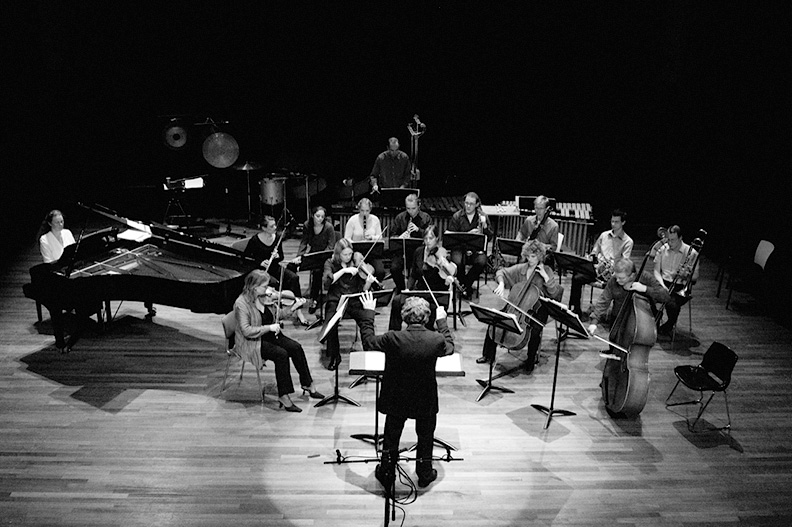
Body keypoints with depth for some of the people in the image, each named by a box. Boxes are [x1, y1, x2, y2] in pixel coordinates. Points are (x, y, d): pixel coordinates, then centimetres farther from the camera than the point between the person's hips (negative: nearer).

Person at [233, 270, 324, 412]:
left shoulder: (265, 294, 0)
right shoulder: (242, 303, -20)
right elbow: (246, 331, -26)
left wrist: (280, 295, -8)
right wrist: (269, 327, -28)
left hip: (269, 335, 7)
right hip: (251, 342, -7)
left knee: (296, 347, -14)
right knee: (281, 354, -28)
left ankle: (307, 385, -2)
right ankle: (283, 396, -21)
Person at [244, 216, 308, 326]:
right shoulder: (255, 240, -12)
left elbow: (281, 257, 10)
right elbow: (246, 257, -7)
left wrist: (277, 256, -14)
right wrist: (260, 262, -20)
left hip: (274, 267, 4)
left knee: (294, 277, -22)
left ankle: (298, 311, -24)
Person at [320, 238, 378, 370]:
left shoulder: (357, 262, 5)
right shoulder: (330, 263, 4)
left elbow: (363, 289, 2)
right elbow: (326, 283, -15)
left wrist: (368, 282, -20)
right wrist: (344, 270, -19)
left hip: (354, 300, 1)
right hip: (335, 300, -1)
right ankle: (334, 357, -9)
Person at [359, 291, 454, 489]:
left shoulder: (393, 339, -25)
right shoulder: (436, 339, -22)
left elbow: (367, 341, -7)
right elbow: (450, 347, 3)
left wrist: (368, 313, 0)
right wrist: (442, 321, 13)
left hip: (397, 400, -1)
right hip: (426, 400, 1)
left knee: (391, 438, 21)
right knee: (425, 437, 24)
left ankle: (386, 474, 36)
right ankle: (425, 474, 40)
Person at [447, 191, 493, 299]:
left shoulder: (483, 217, 6)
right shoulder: (457, 216, 2)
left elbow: (490, 237, 5)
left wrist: (485, 226, -14)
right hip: (459, 246, -1)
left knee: (482, 262, -32)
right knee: (457, 261, -34)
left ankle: (465, 284, -10)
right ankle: (464, 285, -6)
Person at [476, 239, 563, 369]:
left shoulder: (546, 271, -3)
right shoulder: (519, 268, 4)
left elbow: (555, 293, -9)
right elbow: (501, 272, 3)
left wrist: (545, 276, -18)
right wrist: (501, 284, -17)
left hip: (536, 310, -3)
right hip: (516, 307, 3)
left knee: (535, 331, -30)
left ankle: (531, 360, -1)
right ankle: (488, 355, 1)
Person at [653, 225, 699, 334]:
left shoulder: (691, 253, -4)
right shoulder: (662, 249, 5)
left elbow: (695, 277, 1)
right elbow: (656, 271, 3)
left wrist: (686, 275, -22)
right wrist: (662, 284, -15)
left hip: (680, 288, -3)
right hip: (663, 283, 3)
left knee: (671, 305, -33)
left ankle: (669, 325, 2)